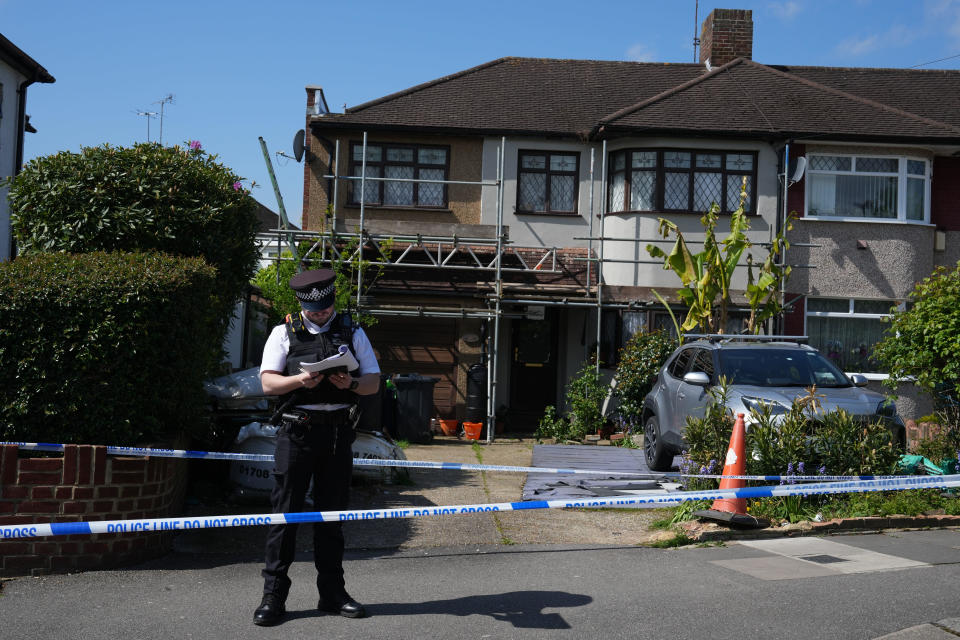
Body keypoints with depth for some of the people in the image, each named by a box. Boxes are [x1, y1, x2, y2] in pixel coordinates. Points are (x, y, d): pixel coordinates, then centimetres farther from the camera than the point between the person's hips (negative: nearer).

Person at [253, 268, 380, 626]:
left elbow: (374, 382, 9)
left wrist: (350, 383, -13)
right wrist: (300, 380, -18)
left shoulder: (352, 333, 12)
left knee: (332, 514, 8)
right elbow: (268, 383, 0)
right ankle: (273, 595, 4)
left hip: (338, 433, 2)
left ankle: (332, 594, 16)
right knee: (285, 513, -3)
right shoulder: (284, 332, 7)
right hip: (296, 432, -2)